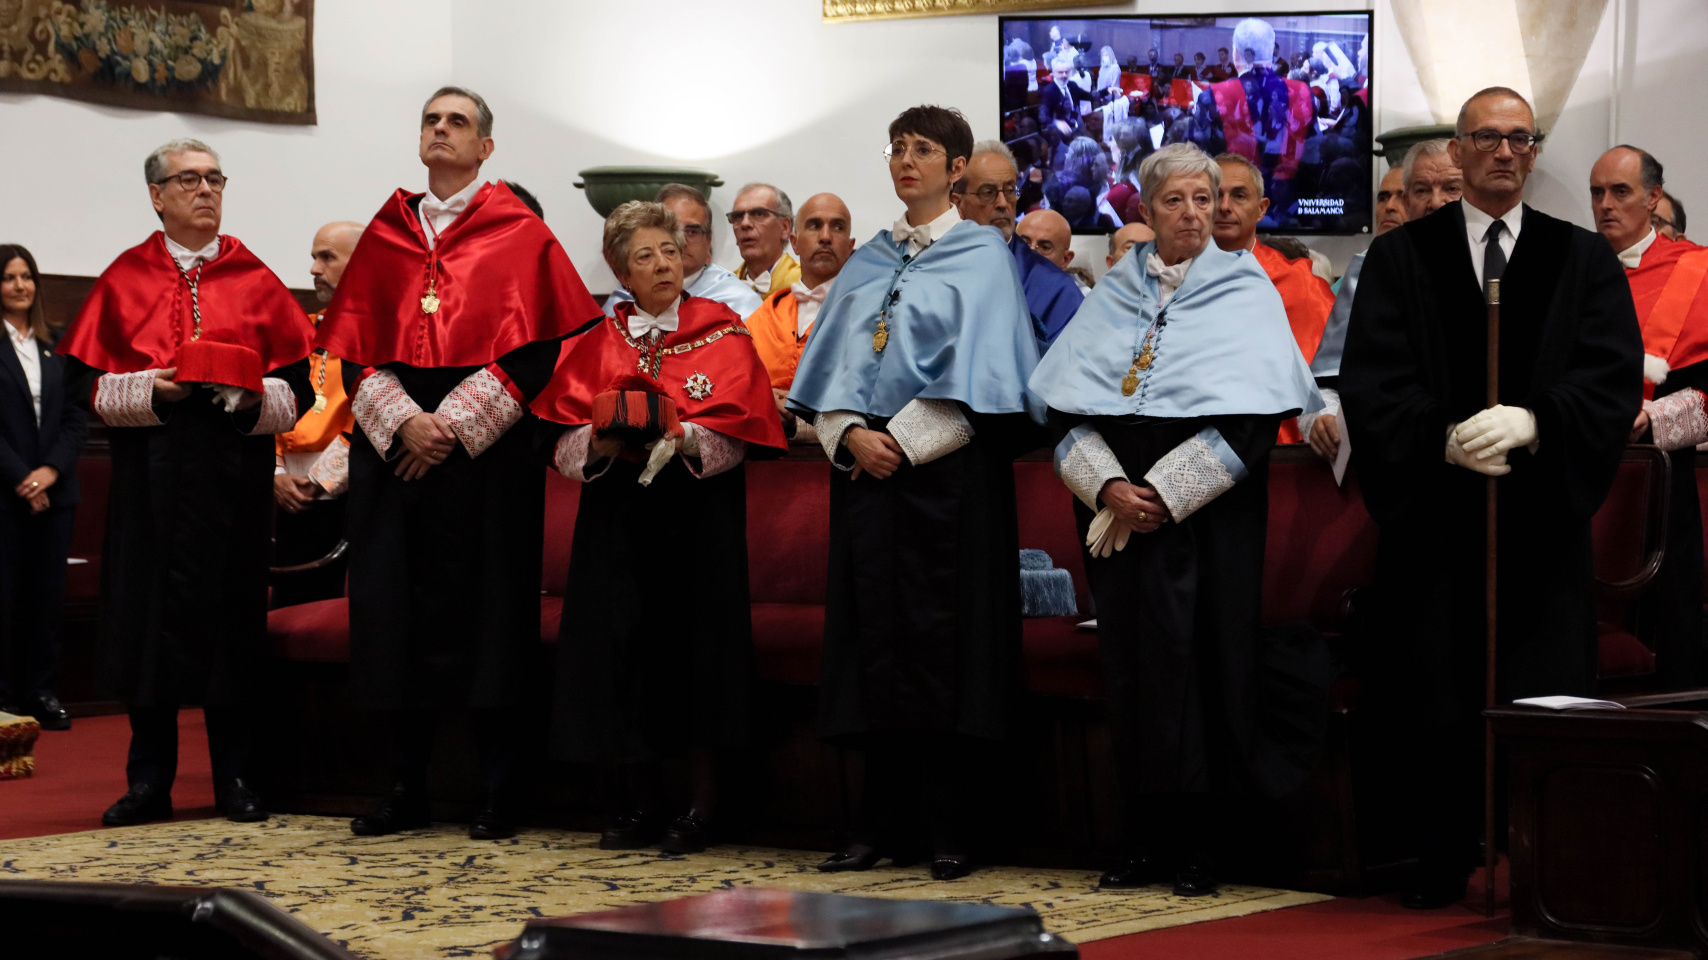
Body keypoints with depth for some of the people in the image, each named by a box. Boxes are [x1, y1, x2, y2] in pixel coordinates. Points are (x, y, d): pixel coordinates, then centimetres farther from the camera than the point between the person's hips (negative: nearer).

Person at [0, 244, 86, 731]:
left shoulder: (55, 345, 11)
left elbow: (77, 415, 8)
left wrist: (52, 470, -6)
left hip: (54, 489, 4)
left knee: (49, 595, 5)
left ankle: (42, 692, 11)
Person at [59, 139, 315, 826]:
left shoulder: (255, 282, 8)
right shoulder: (125, 280, 6)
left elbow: (298, 389, 5)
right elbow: (84, 382, 2)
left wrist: (247, 396, -14)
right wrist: (151, 391, -14)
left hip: (235, 476, 0)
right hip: (150, 474, 0)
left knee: (231, 615, 2)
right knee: (150, 613, 0)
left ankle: (235, 778, 10)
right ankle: (150, 781, 8)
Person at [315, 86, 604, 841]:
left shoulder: (518, 234, 3)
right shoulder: (385, 234, 14)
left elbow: (530, 348, -5)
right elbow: (355, 348, 8)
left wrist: (454, 424, -14)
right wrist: (401, 421, -9)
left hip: (484, 446, -3)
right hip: (393, 441, 4)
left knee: (485, 608, -4)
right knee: (397, 611, 2)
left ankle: (499, 796, 2)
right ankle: (405, 791, 10)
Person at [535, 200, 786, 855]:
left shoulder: (722, 331, 5)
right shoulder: (598, 341, 12)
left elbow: (736, 429, -5)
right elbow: (565, 439, 4)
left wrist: (680, 439, -22)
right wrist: (603, 444, -16)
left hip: (699, 502, -3)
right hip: (617, 508, 3)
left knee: (695, 637, -6)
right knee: (621, 638, -2)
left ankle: (702, 806, 0)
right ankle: (639, 804, 8)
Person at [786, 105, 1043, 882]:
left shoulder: (981, 256, 1)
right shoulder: (867, 263, 17)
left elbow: (976, 371, -8)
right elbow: (832, 361, 13)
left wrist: (904, 440, -13)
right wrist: (850, 433, -6)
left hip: (945, 469, -5)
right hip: (867, 468, 5)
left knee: (945, 641, -6)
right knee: (875, 639, 2)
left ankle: (951, 828, -3)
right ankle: (882, 822, 7)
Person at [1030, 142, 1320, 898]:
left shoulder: (1243, 291, 3)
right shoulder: (1114, 295, 12)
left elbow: (1249, 423, -7)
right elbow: (1065, 405, 6)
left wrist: (1161, 496, -13)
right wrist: (1109, 488, -11)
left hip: (1203, 516, -3)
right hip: (1117, 513, 3)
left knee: (1195, 660, -6)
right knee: (1131, 660, 1)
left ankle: (1196, 846, 0)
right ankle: (1147, 841, 7)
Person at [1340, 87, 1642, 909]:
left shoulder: (1584, 261, 10)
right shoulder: (1399, 257, 9)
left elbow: (1613, 379, -1)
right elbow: (1370, 382, 0)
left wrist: (1533, 424, -17)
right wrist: (1442, 438, -16)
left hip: (1543, 514, 0)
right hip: (1433, 512, 0)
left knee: (1541, 697, -3)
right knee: (1431, 700, 0)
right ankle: (1441, 864, 10)